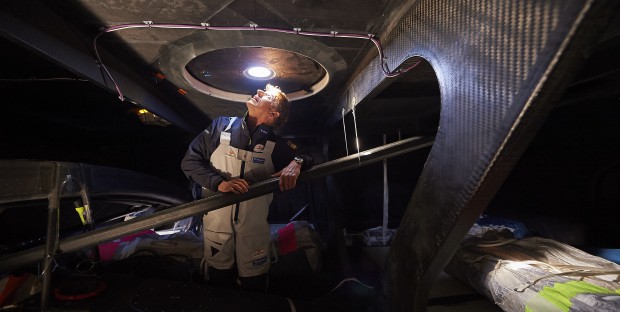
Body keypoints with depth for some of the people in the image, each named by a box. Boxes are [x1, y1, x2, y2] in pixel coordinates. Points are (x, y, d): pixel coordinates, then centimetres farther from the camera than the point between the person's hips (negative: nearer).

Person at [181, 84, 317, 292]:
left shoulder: (276, 145, -7)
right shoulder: (221, 126, -4)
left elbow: (308, 158, -2)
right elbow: (190, 161, -6)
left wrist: (296, 162, -25)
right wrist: (220, 183, -21)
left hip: (254, 228, 0)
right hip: (216, 222, 1)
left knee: (254, 285, 16)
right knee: (218, 281, 21)